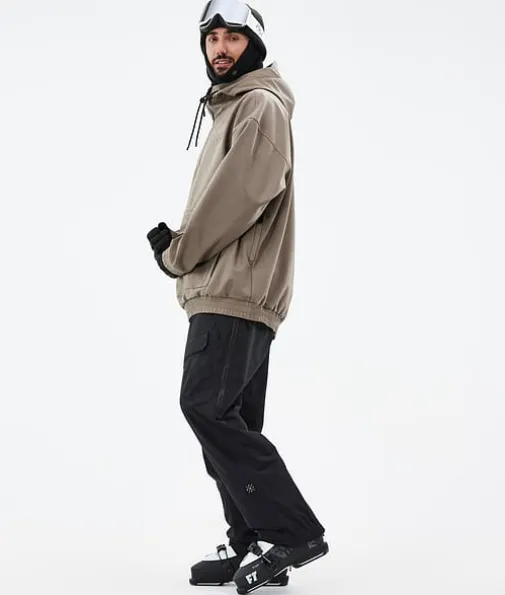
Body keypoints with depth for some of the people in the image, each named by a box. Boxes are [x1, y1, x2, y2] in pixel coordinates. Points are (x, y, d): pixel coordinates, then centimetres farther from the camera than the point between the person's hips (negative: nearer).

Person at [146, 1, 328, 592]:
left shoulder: (262, 106, -6)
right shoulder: (229, 108, 25)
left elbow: (242, 194, -18)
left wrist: (178, 252, -8)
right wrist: (180, 246, 4)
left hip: (237, 294, -10)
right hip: (221, 294, 10)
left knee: (206, 407, -17)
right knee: (228, 422, 9)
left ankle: (292, 530, -11)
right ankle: (251, 545, 15)